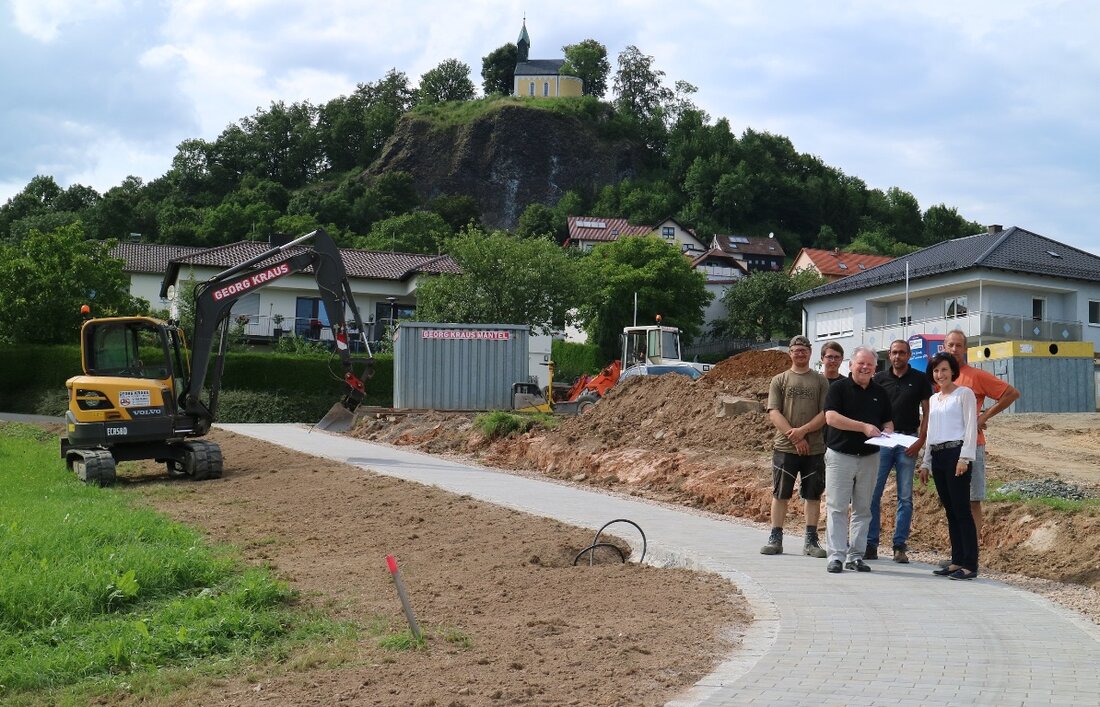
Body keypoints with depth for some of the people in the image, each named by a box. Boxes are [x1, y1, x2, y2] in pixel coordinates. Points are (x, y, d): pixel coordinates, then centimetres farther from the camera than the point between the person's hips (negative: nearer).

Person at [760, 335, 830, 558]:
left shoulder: (820, 381, 8)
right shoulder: (779, 380, 7)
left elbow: (826, 414, 0)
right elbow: (773, 413, -2)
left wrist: (803, 430, -14)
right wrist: (794, 437, -12)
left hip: (814, 447, 1)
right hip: (784, 447, -1)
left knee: (813, 494, 4)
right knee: (780, 494, 3)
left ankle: (811, 540, 11)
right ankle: (775, 539, 10)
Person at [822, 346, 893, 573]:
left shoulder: (880, 393, 11)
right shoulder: (838, 388, -4)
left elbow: (888, 422, 18)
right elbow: (831, 417, -17)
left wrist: (886, 432, -7)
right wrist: (864, 427, -21)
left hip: (869, 457, 5)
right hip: (840, 455, -5)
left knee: (863, 509, 8)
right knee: (837, 508, -4)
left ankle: (856, 556, 14)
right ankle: (836, 556, -1)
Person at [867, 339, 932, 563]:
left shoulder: (919, 379, 5)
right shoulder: (879, 378, 8)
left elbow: (926, 411, 4)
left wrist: (920, 440, -6)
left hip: (908, 441, -1)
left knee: (905, 496, 2)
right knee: (873, 493, -3)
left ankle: (900, 546, 7)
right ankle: (870, 544, 2)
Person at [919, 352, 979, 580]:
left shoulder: (964, 394, -1)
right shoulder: (934, 399, 19)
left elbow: (971, 427, -8)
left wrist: (965, 458, -16)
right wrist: (925, 463, 20)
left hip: (956, 453, -7)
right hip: (937, 456, 7)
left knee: (961, 510, -8)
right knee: (950, 511, 8)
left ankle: (970, 565, -7)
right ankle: (957, 561, 12)